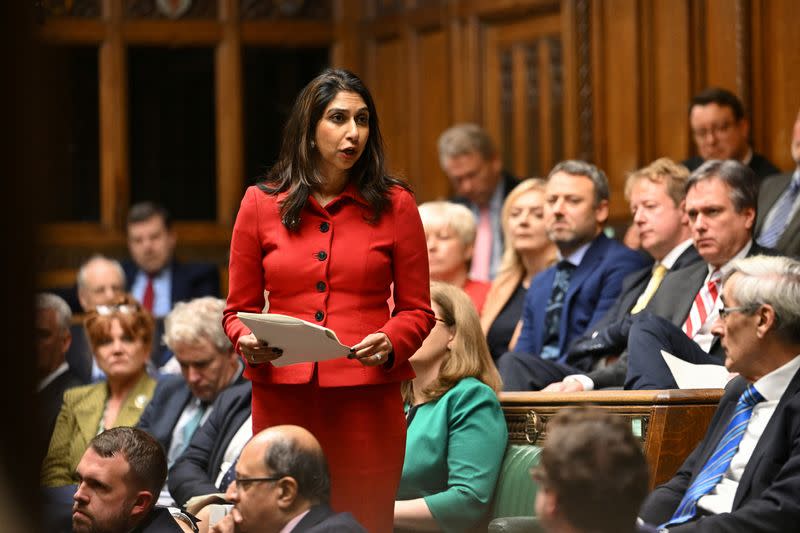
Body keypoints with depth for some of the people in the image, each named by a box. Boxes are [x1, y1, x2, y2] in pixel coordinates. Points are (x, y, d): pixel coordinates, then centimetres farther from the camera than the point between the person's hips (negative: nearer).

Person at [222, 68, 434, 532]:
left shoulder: (394, 205, 5)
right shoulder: (261, 204, 7)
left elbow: (417, 310, 7)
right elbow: (239, 309, 12)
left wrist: (390, 343, -12)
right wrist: (247, 342, -9)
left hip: (367, 400, -1)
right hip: (283, 398, 1)